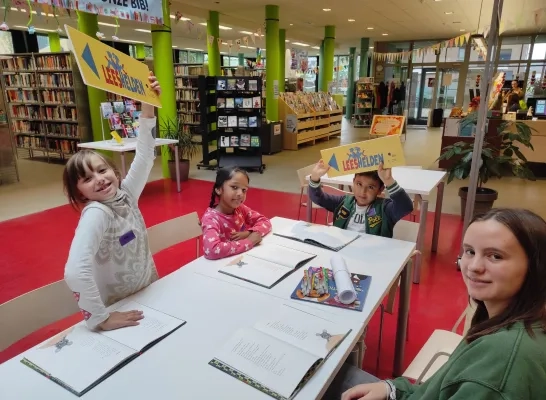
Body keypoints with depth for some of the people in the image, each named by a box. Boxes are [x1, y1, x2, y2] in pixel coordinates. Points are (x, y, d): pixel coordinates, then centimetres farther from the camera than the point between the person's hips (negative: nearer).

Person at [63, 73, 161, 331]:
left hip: (148, 295, 6)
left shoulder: (126, 193, -9)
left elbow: (145, 155, -5)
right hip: (118, 309, -6)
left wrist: (148, 106, -13)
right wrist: (102, 319, -36)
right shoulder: (96, 214, -28)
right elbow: (75, 272, -41)